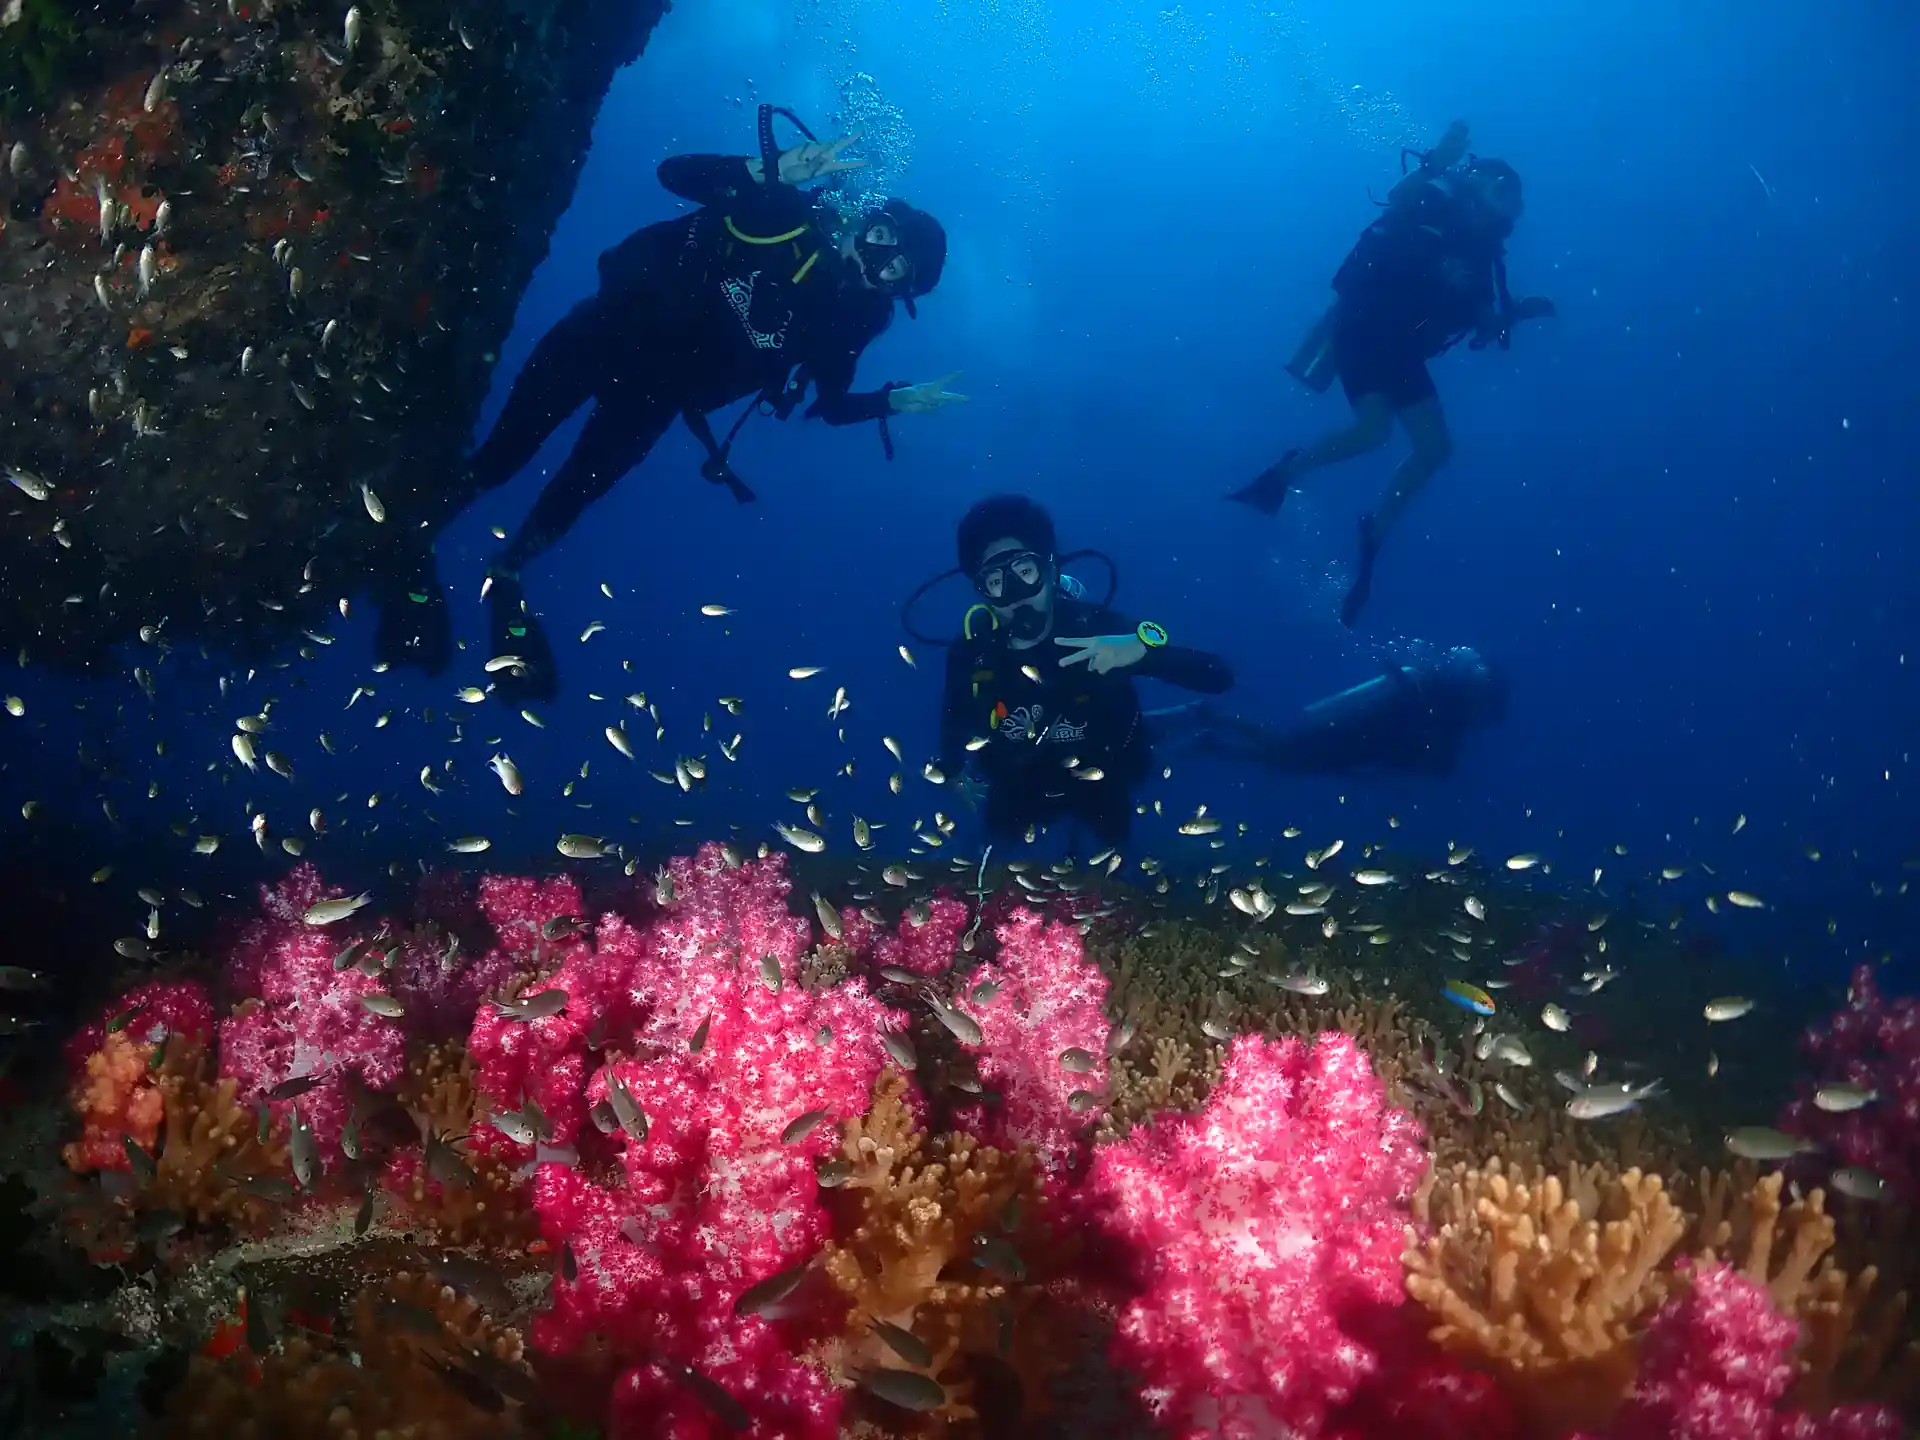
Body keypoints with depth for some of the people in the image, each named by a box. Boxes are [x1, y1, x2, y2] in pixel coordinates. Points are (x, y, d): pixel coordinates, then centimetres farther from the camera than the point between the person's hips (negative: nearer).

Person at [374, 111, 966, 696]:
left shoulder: (847, 315, -6)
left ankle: (506, 574, 35)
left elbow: (831, 405, 4)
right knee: (505, 453, -3)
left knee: (582, 485, 6)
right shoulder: (788, 212, -14)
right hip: (610, 329, -2)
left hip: (655, 390, 3)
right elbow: (676, 173, -18)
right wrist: (773, 169, -31)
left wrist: (895, 400, -12)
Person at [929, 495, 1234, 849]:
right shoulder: (971, 652, -25)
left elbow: (1218, 677, -37)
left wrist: (1144, 645, -50)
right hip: (1019, 791, 1)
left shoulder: (1094, 625, -31)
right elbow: (950, 759, -8)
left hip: (1101, 785, -1)